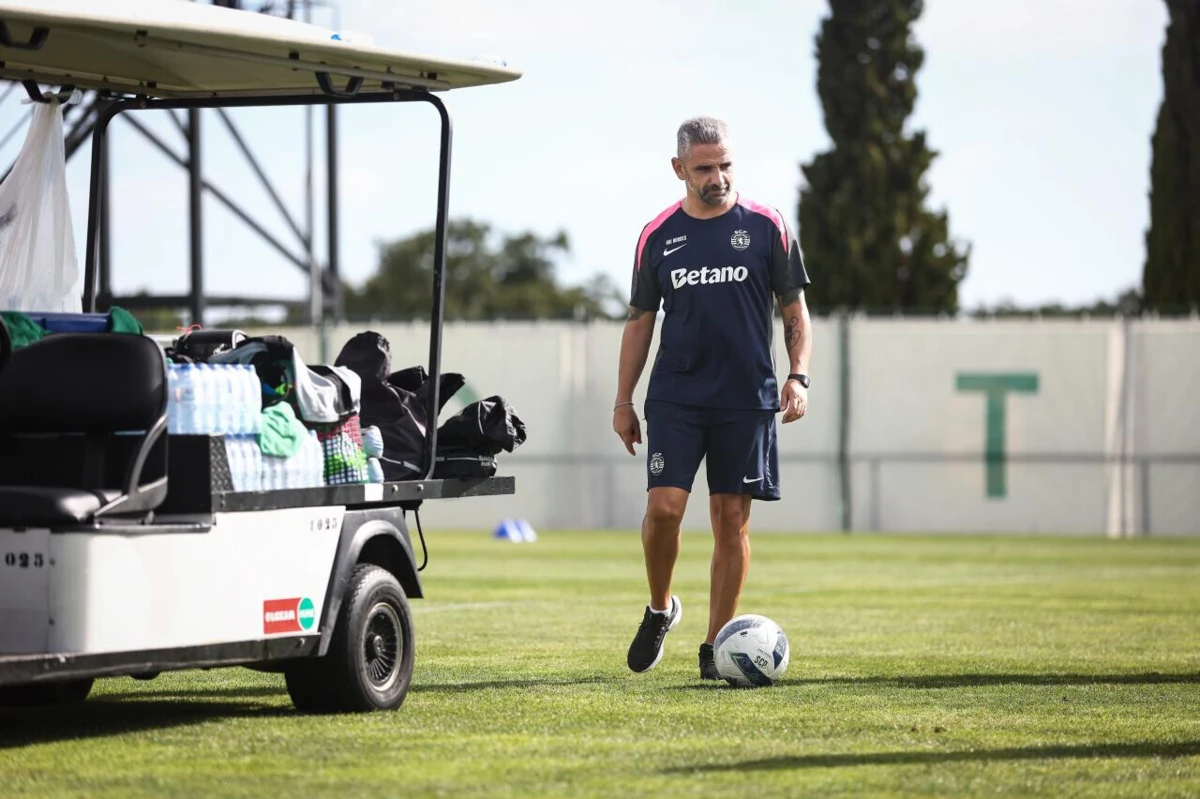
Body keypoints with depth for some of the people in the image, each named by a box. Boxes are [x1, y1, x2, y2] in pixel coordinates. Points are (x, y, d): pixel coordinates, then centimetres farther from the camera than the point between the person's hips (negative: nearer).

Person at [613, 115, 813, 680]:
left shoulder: (766, 227, 2)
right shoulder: (658, 235, 6)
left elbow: (795, 310, 7)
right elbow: (640, 320, 13)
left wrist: (797, 376, -7)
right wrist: (623, 401, 9)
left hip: (747, 399, 0)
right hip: (675, 396, 1)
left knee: (732, 518, -1)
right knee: (664, 505, -13)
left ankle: (716, 645, 7)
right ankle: (660, 609, 12)